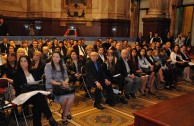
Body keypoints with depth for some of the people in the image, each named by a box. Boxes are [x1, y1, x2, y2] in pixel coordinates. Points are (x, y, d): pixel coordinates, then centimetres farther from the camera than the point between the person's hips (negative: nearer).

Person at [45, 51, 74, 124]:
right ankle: (65, 112, 4)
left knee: (72, 96, -25)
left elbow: (66, 77, 8)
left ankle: (65, 115, -5)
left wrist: (65, 82, -16)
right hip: (51, 87, -4)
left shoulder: (63, 66, 10)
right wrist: (60, 83, -24)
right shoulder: (48, 66, -5)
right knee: (64, 98, -29)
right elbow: (49, 80, -13)